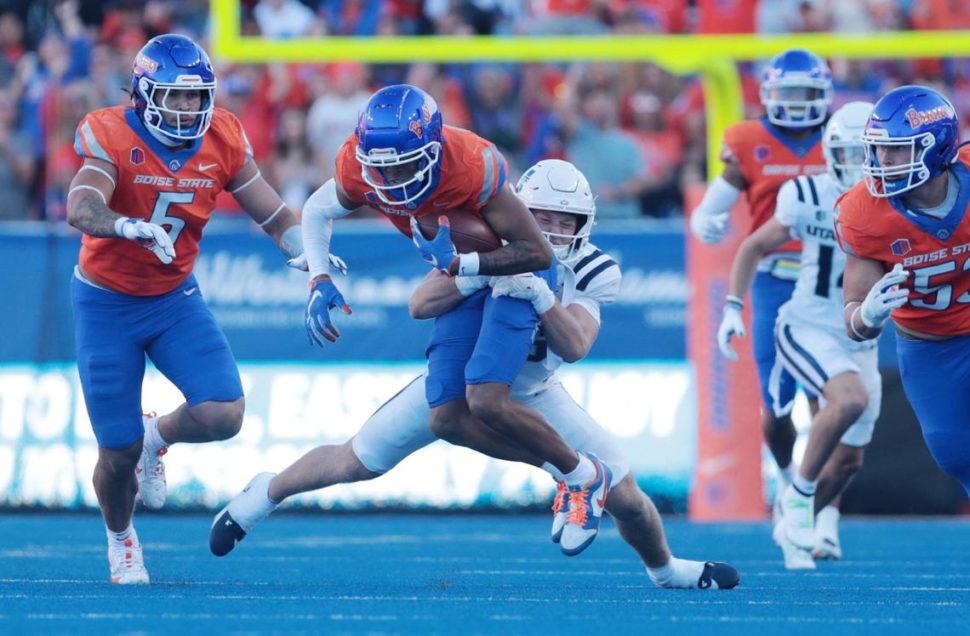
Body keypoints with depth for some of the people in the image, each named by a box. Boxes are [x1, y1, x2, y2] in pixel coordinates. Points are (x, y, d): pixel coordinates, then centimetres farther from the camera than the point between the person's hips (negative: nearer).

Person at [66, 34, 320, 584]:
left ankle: (157, 438, 19)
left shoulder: (222, 142, -9)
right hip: (107, 303, -3)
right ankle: (121, 539, 32)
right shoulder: (113, 138, -21)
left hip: (175, 298, 3)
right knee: (119, 451, -1)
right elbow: (81, 209, -39)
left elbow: (277, 216, -1)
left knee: (223, 416, -18)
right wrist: (130, 227, -59)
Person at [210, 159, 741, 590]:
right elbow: (419, 305, -34)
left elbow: (575, 346, -35)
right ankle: (265, 494, 32)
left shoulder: (591, 273, -21)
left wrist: (540, 294, -50)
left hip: (532, 395, 1)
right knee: (355, 465, 4)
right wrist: (476, 276, -50)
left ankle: (664, 567, 27)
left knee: (624, 495, -5)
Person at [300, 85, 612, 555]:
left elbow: (538, 253, -29)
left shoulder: (472, 167, -35)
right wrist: (319, 282, -10)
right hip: (464, 282, 6)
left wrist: (459, 264, -34)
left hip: (515, 270, -6)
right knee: (448, 419, -4)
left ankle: (584, 476, 0)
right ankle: (560, 472, 13)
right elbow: (317, 212, 4)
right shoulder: (358, 168, -19)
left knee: (485, 400, -23)